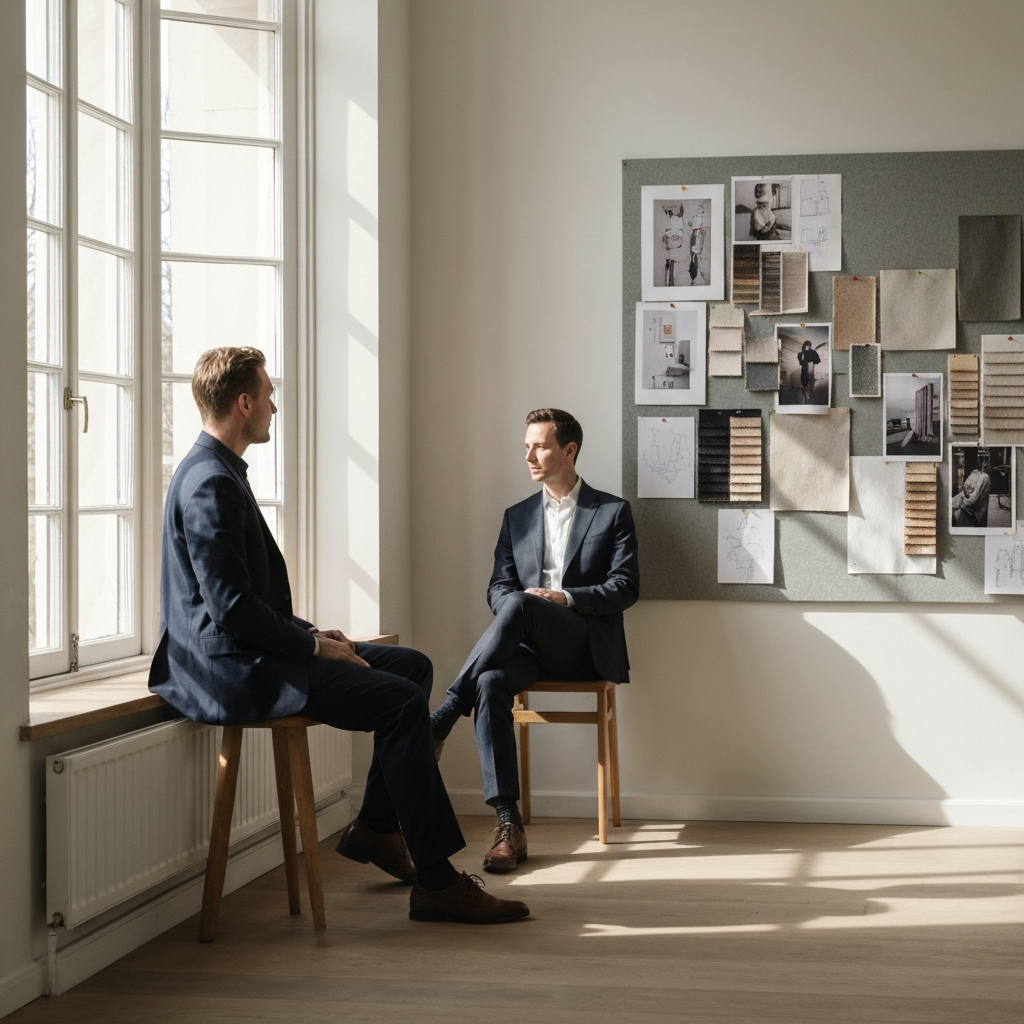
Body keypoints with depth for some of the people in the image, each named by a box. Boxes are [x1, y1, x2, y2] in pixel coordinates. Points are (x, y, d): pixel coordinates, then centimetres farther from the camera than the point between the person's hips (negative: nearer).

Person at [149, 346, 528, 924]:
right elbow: (231, 610, -23)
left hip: (251, 654, 11)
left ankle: (375, 828, 16)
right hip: (232, 670, -11)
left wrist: (312, 634, 8)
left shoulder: (221, 473, 15)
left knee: (413, 666, 11)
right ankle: (436, 882, -15)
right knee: (404, 702, -19)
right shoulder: (210, 484, -18)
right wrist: (315, 646, -14)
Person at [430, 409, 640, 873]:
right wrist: (515, 610, -11)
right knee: (491, 683, -33)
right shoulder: (517, 516, 21)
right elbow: (497, 586, 14)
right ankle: (508, 825, -36)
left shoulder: (613, 511, 9)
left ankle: (441, 719, -34)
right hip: (529, 644, 3)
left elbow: (625, 587, 0)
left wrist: (566, 598, -15)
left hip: (587, 646, -3)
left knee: (518, 605, -35)